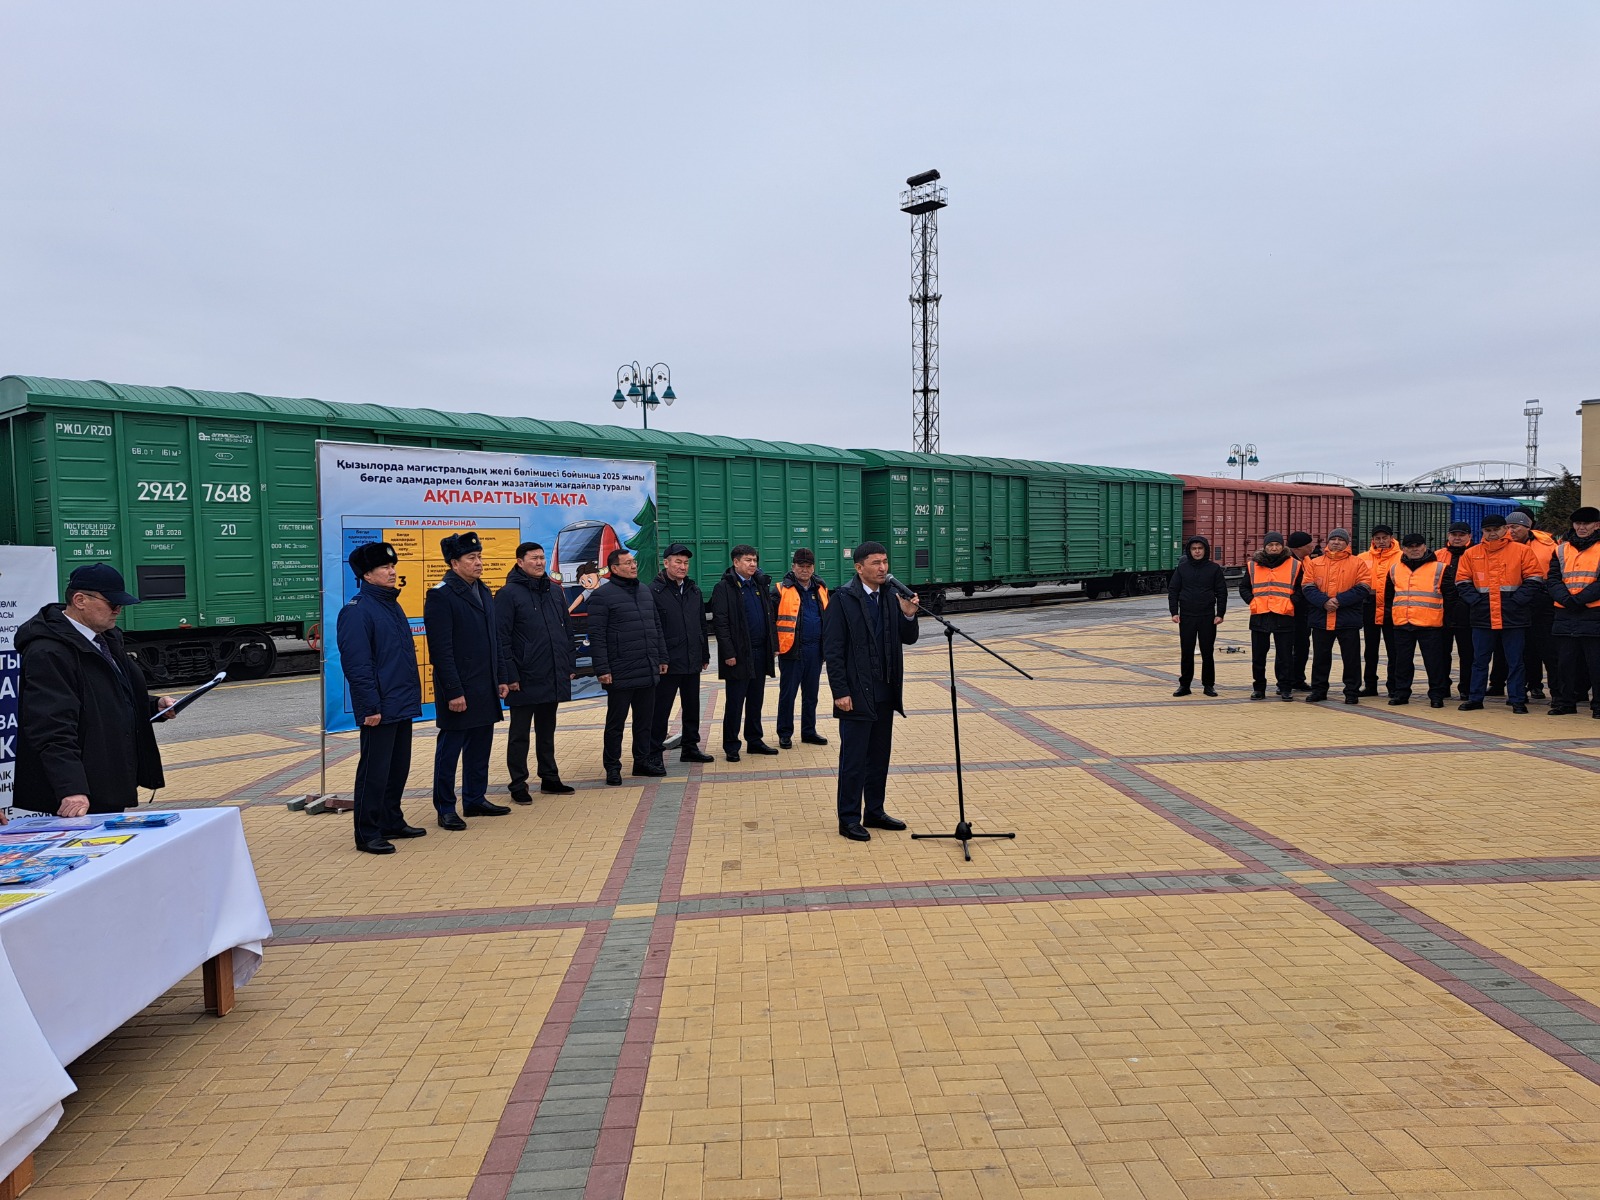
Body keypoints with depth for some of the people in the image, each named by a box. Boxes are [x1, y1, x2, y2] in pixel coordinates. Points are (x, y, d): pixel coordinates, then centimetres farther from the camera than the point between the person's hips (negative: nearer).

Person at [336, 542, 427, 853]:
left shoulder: (392, 605, 14)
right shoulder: (357, 611, -14)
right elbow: (356, 664, -18)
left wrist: (412, 694, 17)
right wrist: (370, 706, -20)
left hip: (402, 705, 9)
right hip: (380, 708, -9)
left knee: (398, 767, 16)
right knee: (374, 770, -2)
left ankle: (392, 821, 28)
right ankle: (367, 834, 7)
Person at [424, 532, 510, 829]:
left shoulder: (483, 592, 13)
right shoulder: (441, 596, -12)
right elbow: (441, 649, -16)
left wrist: (500, 679, 14)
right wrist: (453, 691, -18)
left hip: (485, 688, 8)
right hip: (458, 690, -8)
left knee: (480, 746, 14)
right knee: (450, 748, 2)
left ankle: (475, 799, 27)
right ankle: (445, 809, 11)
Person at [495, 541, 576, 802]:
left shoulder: (555, 591, 10)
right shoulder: (508, 594, -9)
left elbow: (567, 631, 15)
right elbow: (501, 638, -12)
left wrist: (571, 665, 11)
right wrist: (509, 675, -16)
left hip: (554, 678, 6)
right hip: (524, 680, -6)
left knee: (547, 731, 17)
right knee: (519, 734, 5)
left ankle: (550, 778, 27)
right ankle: (518, 785, 14)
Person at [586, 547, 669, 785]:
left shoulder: (645, 592, 14)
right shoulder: (602, 595, -8)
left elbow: (657, 627, 19)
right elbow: (596, 635, -11)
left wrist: (662, 658, 14)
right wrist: (602, 669, -16)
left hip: (648, 672, 6)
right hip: (620, 674, -6)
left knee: (644, 720, 14)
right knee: (616, 723, 3)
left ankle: (643, 761, 26)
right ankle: (613, 767, 13)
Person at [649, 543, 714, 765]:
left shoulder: (694, 590, 11)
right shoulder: (654, 591, -10)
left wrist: (705, 655, 15)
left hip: (692, 663, 7)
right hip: (667, 663, -7)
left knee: (692, 708, 15)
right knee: (660, 711, -1)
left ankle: (690, 748, 27)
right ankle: (654, 753, 7)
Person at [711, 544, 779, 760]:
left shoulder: (761, 584, 13)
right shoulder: (724, 587, -7)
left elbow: (770, 616, 17)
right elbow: (720, 622, -11)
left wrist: (773, 644, 10)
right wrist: (728, 653, -16)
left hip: (760, 652, 6)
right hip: (739, 654, -6)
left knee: (755, 700, 13)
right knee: (735, 702, 1)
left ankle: (754, 740, 23)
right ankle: (731, 746, 9)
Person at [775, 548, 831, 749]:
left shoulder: (821, 589, 9)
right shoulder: (783, 590, -6)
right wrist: (774, 644, -15)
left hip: (815, 649, 5)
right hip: (791, 649, -5)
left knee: (811, 694, 13)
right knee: (788, 693, 4)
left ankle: (809, 731, 25)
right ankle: (785, 733, 15)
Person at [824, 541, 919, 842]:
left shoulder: (890, 597, 8)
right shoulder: (844, 599, -10)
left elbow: (908, 638, 10)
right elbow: (832, 649, -12)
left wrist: (908, 615, -11)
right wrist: (840, 692, -16)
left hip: (884, 693, 6)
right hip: (856, 694, -6)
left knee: (880, 756, 14)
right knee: (853, 759, 1)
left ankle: (874, 812, 27)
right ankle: (849, 820, 11)